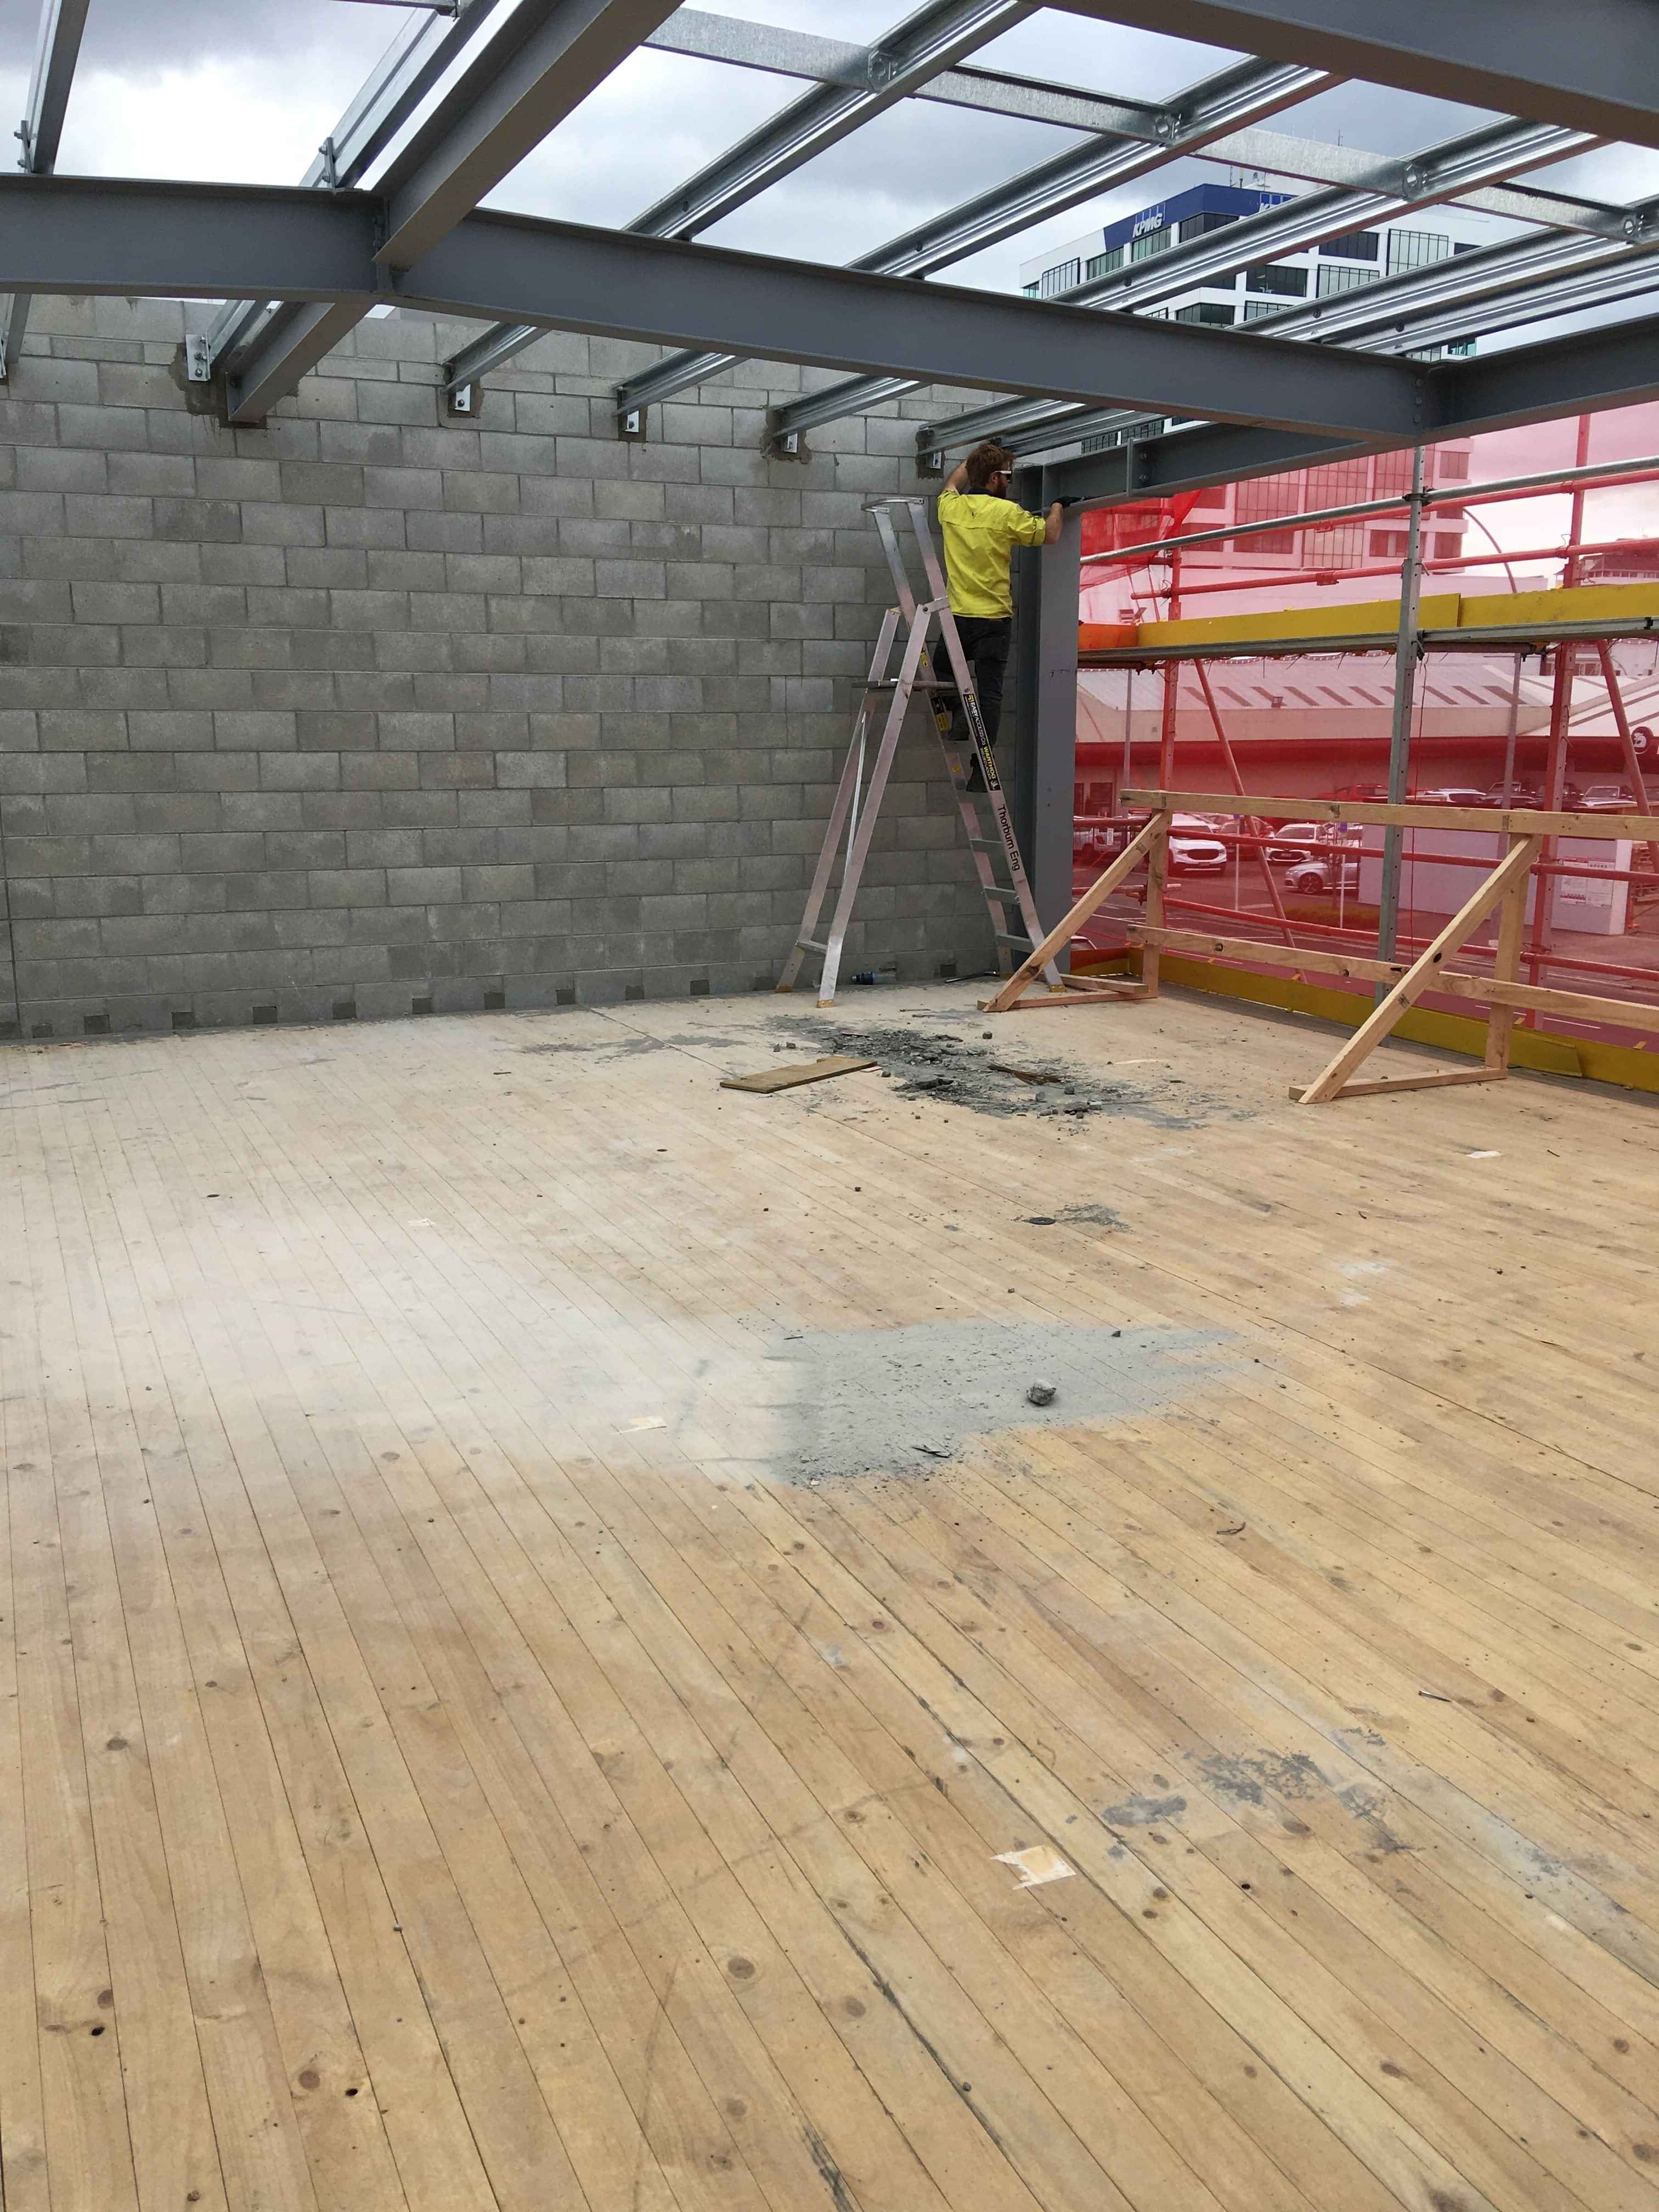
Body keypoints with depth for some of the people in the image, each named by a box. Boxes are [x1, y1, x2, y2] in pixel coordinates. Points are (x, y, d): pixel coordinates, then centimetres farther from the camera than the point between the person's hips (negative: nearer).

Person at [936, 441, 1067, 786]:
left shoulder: (951, 507, 6)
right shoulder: (1007, 512, -8)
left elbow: (953, 483, 31)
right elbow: (1049, 536, 2)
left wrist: (975, 458, 43)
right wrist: (1058, 506, 20)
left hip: (955, 616, 4)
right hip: (994, 617, -3)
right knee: (989, 692, 0)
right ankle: (980, 771, -2)